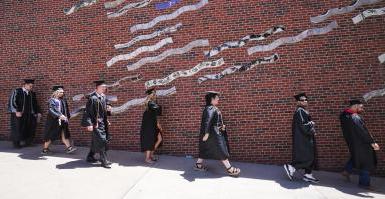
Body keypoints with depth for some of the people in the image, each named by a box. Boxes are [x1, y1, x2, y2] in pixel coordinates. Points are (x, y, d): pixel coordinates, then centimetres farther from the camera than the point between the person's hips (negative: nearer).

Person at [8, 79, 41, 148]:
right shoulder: (17, 91, -2)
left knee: (29, 129, 3)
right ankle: (16, 143, 14)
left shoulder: (32, 94, 12)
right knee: (18, 129, 2)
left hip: (29, 115, 4)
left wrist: (38, 112, 12)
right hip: (18, 114, -4)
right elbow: (12, 101, -8)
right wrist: (17, 111, -17)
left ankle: (27, 142, 14)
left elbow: (35, 104, 19)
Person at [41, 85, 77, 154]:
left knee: (64, 134, 4)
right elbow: (51, 110, -23)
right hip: (53, 121, -5)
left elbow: (66, 110, 15)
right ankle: (45, 149, 23)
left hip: (62, 121, 5)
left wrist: (67, 117, 12)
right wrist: (59, 115, -34)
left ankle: (68, 148, 3)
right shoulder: (52, 100, -10)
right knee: (50, 135, 7)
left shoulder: (63, 100, 7)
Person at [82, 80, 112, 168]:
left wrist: (108, 109, -1)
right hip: (96, 122, -8)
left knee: (95, 141, 18)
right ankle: (104, 161, 1)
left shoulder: (103, 97, 8)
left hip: (102, 122, 9)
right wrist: (89, 124, -22)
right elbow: (87, 112, -18)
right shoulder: (92, 98, -16)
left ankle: (90, 156, 34)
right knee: (101, 140, -7)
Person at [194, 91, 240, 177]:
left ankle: (198, 164, 27)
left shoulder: (213, 108, 14)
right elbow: (207, 121, -27)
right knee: (221, 150, -3)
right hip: (213, 133, -11)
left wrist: (221, 126, 7)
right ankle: (230, 169, 6)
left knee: (205, 149, 17)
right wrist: (206, 133, -30)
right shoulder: (210, 108, -18)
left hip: (214, 132, 11)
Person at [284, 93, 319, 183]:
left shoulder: (303, 111, 15)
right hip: (302, 139, -10)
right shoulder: (299, 111, -16)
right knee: (307, 158, -6)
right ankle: (291, 167, 5)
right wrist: (312, 131, -10)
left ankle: (308, 175, 20)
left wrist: (311, 124, 2)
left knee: (310, 157, 13)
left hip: (306, 139, 10)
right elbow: (302, 125, -22)